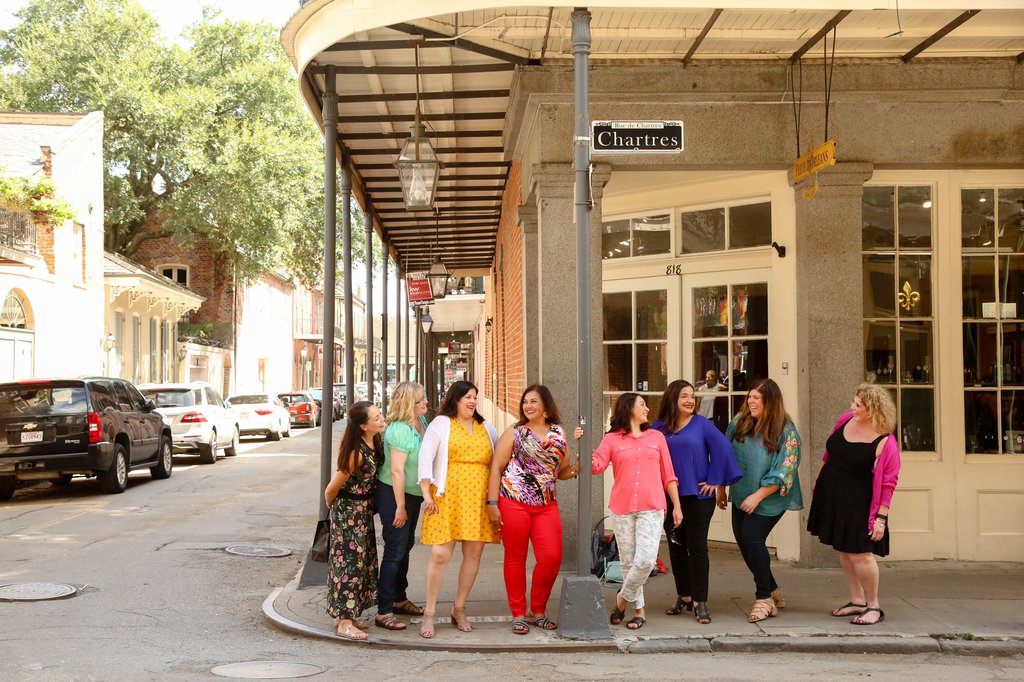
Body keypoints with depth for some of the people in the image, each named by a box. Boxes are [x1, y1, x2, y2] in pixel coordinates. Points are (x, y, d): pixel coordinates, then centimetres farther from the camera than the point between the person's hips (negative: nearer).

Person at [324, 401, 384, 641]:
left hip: (364, 508, 9)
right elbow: (333, 487, -17)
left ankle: (345, 614, 23)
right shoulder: (356, 452, -27)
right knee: (349, 560, -5)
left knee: (362, 560, 13)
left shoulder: (375, 442, -3)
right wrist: (331, 506, -1)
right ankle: (344, 622, 0)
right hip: (348, 510, -9)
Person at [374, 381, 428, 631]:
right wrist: (400, 507, -23)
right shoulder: (400, 430, -24)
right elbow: (396, 470, -25)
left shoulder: (421, 422, 4)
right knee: (395, 551, -7)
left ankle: (399, 599, 35)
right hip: (393, 493, -9)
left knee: (406, 546, 19)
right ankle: (383, 612, -3)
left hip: (413, 494, 9)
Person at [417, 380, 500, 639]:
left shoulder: (486, 428, 16)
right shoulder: (441, 424, 4)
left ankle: (459, 610, 17)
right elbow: (425, 458, -2)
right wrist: (427, 494, -9)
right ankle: (429, 613, 1)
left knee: (474, 554, 3)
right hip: (448, 498, -4)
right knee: (440, 554, -10)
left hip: (478, 499, 4)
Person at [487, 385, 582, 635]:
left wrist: (578, 466, -3)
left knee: (552, 557, -5)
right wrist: (492, 504, -7)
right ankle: (518, 614, 14)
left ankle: (538, 611, 14)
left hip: (546, 506, 3)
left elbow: (563, 472, 18)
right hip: (513, 502, -2)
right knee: (515, 559, 3)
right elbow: (496, 468, 0)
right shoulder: (514, 432, 4)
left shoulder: (559, 434, 12)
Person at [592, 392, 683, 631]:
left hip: (651, 508, 1)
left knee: (646, 559, -14)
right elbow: (596, 466, -8)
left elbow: (668, 475, 14)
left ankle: (623, 598, 9)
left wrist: (677, 506, 10)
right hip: (622, 509, 0)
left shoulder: (656, 437, 13)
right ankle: (639, 609, 18)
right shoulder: (612, 439, 7)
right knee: (628, 561, 4)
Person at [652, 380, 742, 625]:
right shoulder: (658, 428, 5)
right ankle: (684, 597, 23)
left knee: (697, 548, -4)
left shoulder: (701, 424, -1)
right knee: (676, 548, 10)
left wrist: (717, 483, -7)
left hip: (698, 496, -3)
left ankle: (700, 602, 2)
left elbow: (722, 450, -5)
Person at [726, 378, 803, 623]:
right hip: (741, 496, 6)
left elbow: (784, 472, -17)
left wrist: (757, 497, -19)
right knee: (742, 540, 6)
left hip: (770, 498, -6)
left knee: (752, 538, -17)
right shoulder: (739, 422, 1)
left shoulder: (787, 432, -14)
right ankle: (773, 592, 23)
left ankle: (764, 599, -2)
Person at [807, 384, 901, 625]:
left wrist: (881, 517, -19)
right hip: (831, 496, 7)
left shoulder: (885, 442, -19)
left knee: (859, 554, -7)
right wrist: (819, 479, 25)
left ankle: (873, 607, 11)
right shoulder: (845, 420, 1)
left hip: (858, 503, -7)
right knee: (844, 551, 14)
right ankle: (857, 601, 28)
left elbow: (888, 483, -17)